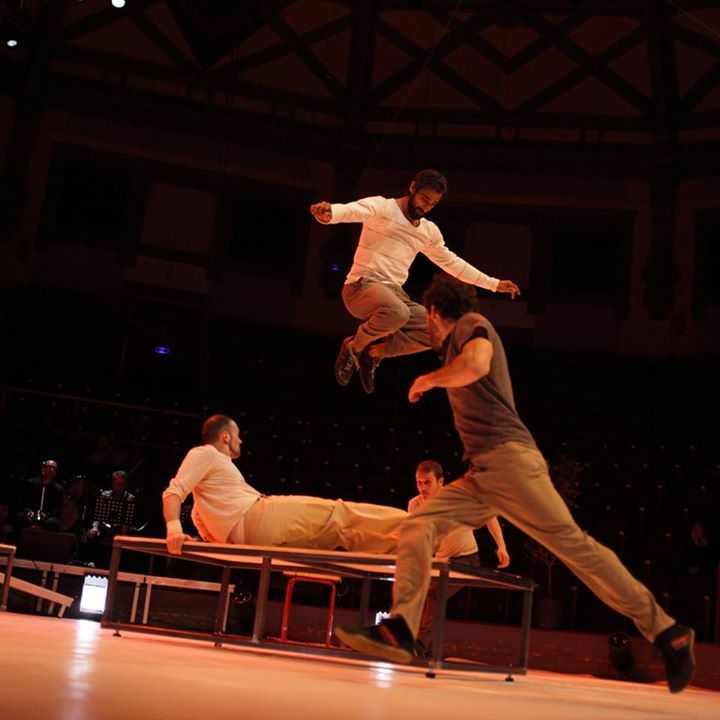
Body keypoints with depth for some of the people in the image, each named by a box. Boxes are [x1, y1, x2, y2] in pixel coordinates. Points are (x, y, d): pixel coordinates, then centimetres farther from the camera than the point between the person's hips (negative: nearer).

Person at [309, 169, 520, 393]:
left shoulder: (429, 231, 18)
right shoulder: (381, 207, -3)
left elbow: (451, 262, 28)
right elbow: (353, 210, -25)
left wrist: (493, 284, 27)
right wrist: (329, 212, -50)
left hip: (394, 293, 7)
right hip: (362, 287, -7)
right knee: (397, 312, -39)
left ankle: (374, 351, 3)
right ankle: (353, 346, -9)